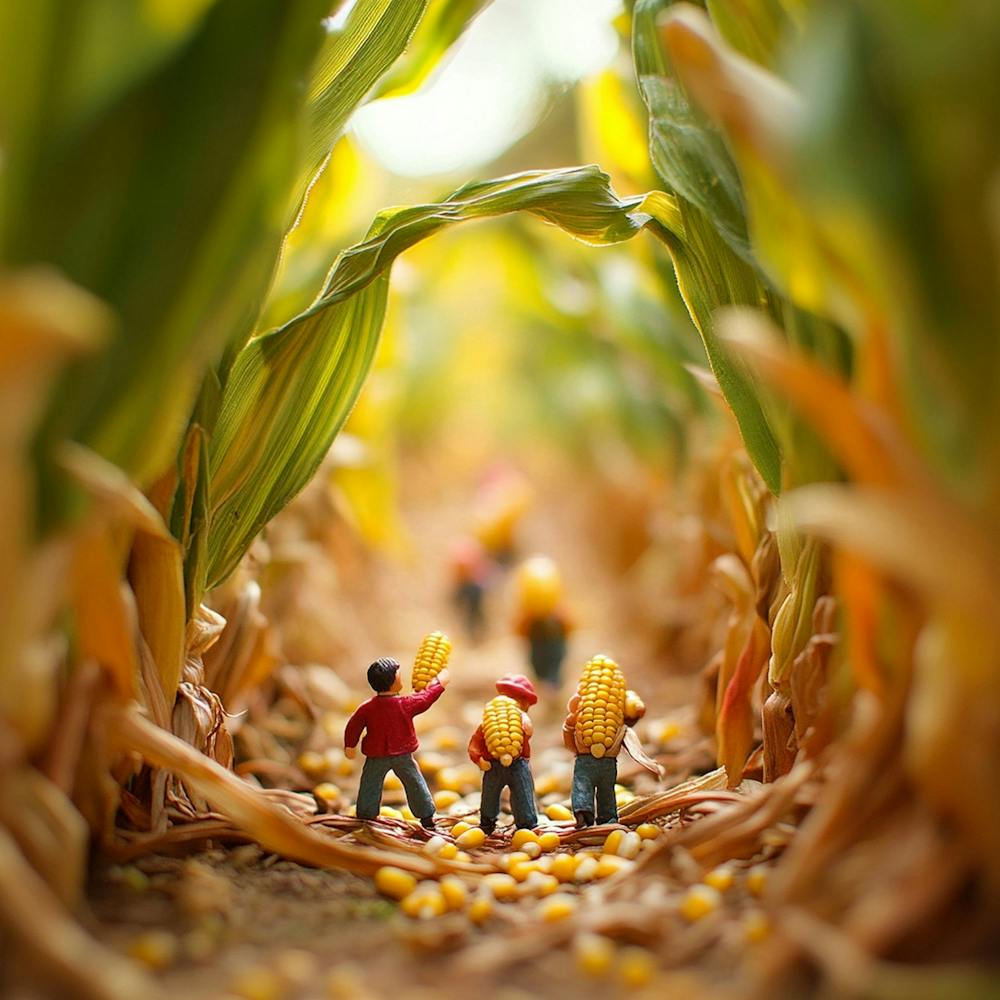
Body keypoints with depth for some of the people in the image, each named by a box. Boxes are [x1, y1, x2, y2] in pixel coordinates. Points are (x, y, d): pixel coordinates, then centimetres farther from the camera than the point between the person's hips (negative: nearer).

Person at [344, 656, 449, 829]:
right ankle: (426, 817, 22)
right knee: (415, 783, 14)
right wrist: (439, 684, 12)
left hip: (376, 757, 0)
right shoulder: (406, 704, -18)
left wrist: (350, 745, 10)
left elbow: (354, 726, -7)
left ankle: (365, 816, 17)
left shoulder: (368, 707, -13)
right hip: (402, 755, 0)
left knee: (370, 786, 13)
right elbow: (425, 699, -4)